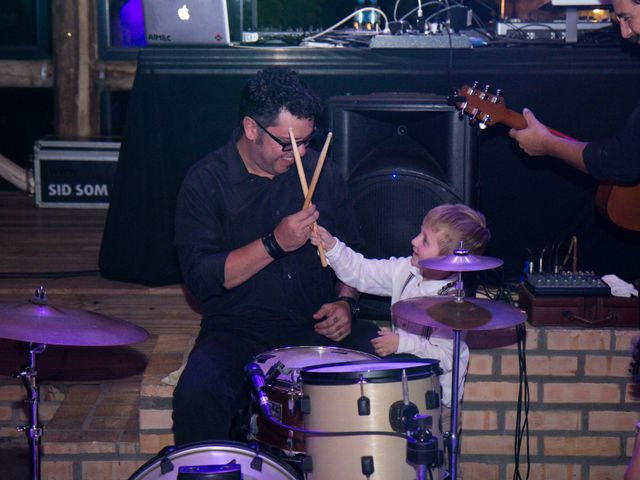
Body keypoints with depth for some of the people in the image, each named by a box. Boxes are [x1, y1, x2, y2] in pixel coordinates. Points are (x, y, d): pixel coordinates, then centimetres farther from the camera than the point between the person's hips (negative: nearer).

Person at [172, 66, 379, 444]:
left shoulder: (323, 173, 9)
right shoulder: (206, 182, -4)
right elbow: (200, 276, -13)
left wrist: (344, 301, -1)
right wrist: (275, 243, -21)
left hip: (319, 326, 3)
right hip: (238, 332, -3)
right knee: (197, 394, -33)